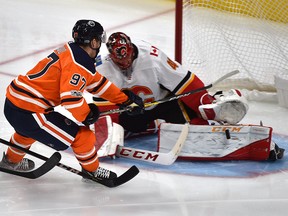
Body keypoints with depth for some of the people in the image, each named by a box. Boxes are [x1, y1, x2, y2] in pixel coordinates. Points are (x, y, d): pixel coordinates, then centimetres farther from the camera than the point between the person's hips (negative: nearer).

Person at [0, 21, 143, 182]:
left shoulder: (72, 51, 13)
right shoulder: (78, 63, -18)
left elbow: (97, 82, 21)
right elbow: (70, 97, -27)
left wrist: (124, 98, 25)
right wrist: (87, 115, -8)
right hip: (27, 112, -10)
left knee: (30, 128, 42)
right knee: (82, 135, -2)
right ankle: (91, 170, 19)